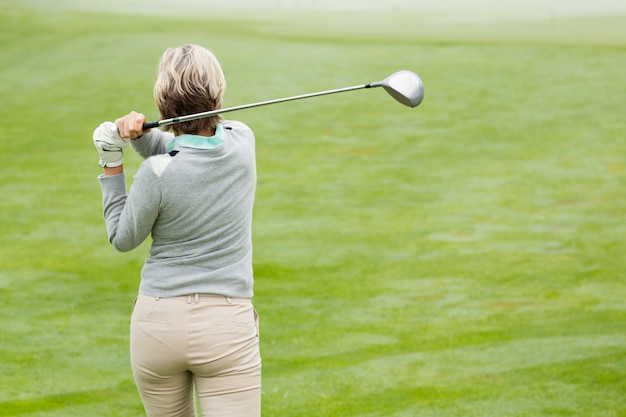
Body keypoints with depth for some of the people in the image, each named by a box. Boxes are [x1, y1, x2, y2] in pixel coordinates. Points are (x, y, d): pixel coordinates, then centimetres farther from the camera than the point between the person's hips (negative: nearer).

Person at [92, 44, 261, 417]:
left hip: (158, 320, -1)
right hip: (228, 326, 1)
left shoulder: (156, 174, -15)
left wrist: (112, 165, 1)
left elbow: (123, 239, 2)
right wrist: (140, 135, -7)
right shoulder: (242, 141, -3)